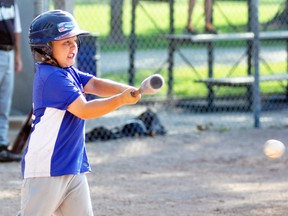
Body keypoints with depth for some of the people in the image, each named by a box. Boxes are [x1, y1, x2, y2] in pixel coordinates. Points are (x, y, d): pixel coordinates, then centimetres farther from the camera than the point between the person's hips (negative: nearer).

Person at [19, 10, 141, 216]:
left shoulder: (68, 71, 11)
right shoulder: (52, 77, -18)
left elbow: (95, 85, -2)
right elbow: (83, 110, -23)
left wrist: (126, 89, -21)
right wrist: (121, 100, -29)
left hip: (74, 166, 10)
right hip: (46, 168, -10)